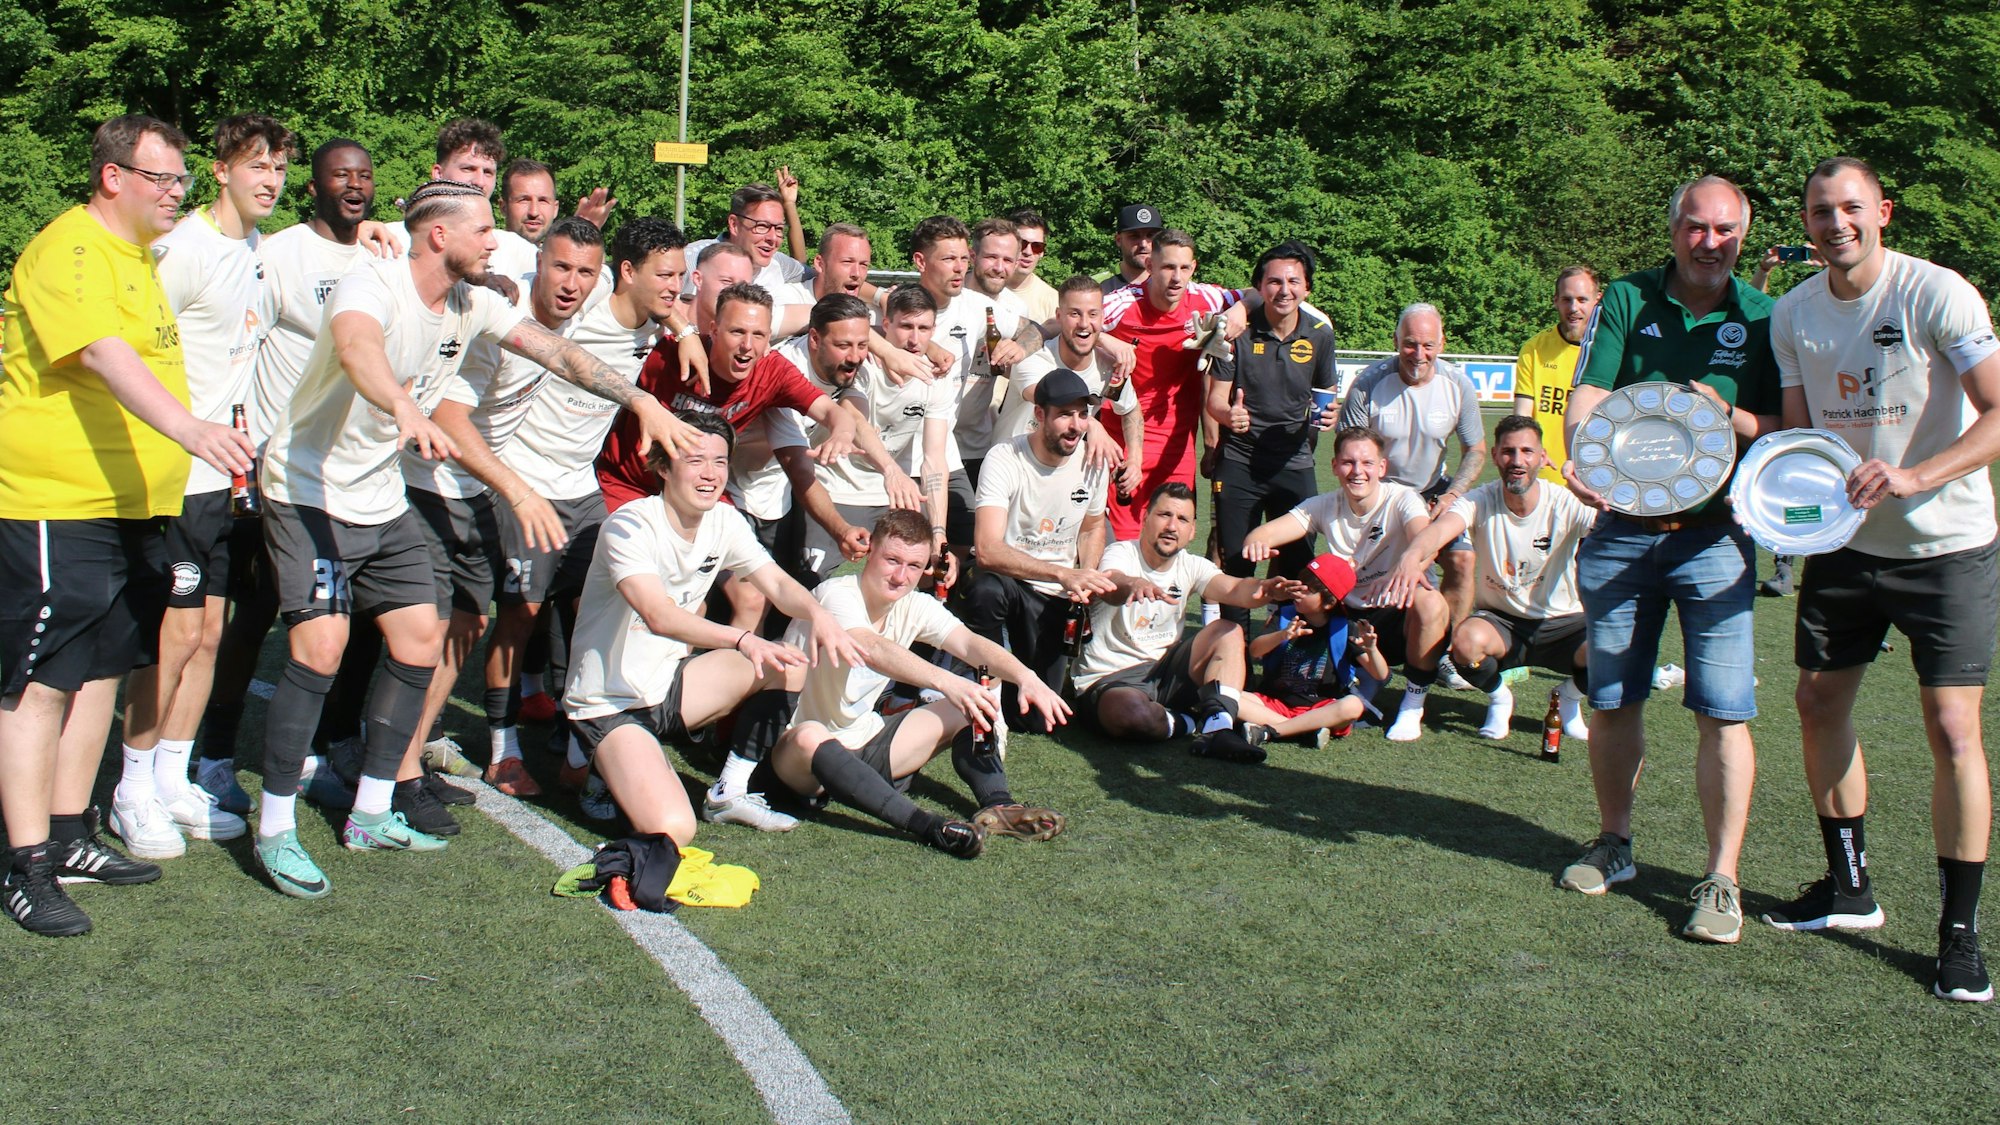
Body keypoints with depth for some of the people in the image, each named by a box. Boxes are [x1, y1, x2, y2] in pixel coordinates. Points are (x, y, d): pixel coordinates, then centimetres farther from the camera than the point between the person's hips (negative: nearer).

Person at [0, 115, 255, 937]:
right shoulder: (69, 252, -14)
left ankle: (69, 835, 25)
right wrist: (185, 426, -46)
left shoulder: (139, 253, 18)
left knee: (101, 668, 14)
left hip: (131, 503, 10)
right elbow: (103, 352, -32)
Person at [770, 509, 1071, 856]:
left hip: (864, 744, 7)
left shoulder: (915, 608, 1)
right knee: (810, 737, -42)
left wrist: (1025, 678, -36)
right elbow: (872, 649, -40)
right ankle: (929, 826, -50)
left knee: (971, 705, -4)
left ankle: (997, 805, -26)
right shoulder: (835, 595, -20)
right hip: (801, 753, -7)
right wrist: (946, 682, -55)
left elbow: (969, 643, -16)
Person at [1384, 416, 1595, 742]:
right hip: (1500, 620, -1)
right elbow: (1442, 527, -37)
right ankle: (1498, 697, 3)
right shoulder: (1482, 501, -15)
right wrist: (1413, 554, -60)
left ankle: (1569, 696, 10)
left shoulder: (1565, 504, -13)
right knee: (1465, 639, -35)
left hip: (1560, 623, 1)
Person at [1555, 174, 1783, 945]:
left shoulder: (1762, 317, 4)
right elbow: (1587, 397, -3)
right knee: (1611, 699, 11)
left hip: (1714, 535, -1)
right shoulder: (1627, 301, 5)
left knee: (1723, 710, -5)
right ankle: (1614, 843, 29)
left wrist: (1726, 415, -17)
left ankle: (1722, 878, 4)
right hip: (1620, 529, 2)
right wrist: (1582, 459, -23)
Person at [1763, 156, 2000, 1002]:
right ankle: (1849, 887, 27)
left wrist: (1913, 475, -33)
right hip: (1846, 541, 6)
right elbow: (1798, 429, 7)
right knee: (1819, 703, 9)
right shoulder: (1793, 313, 2)